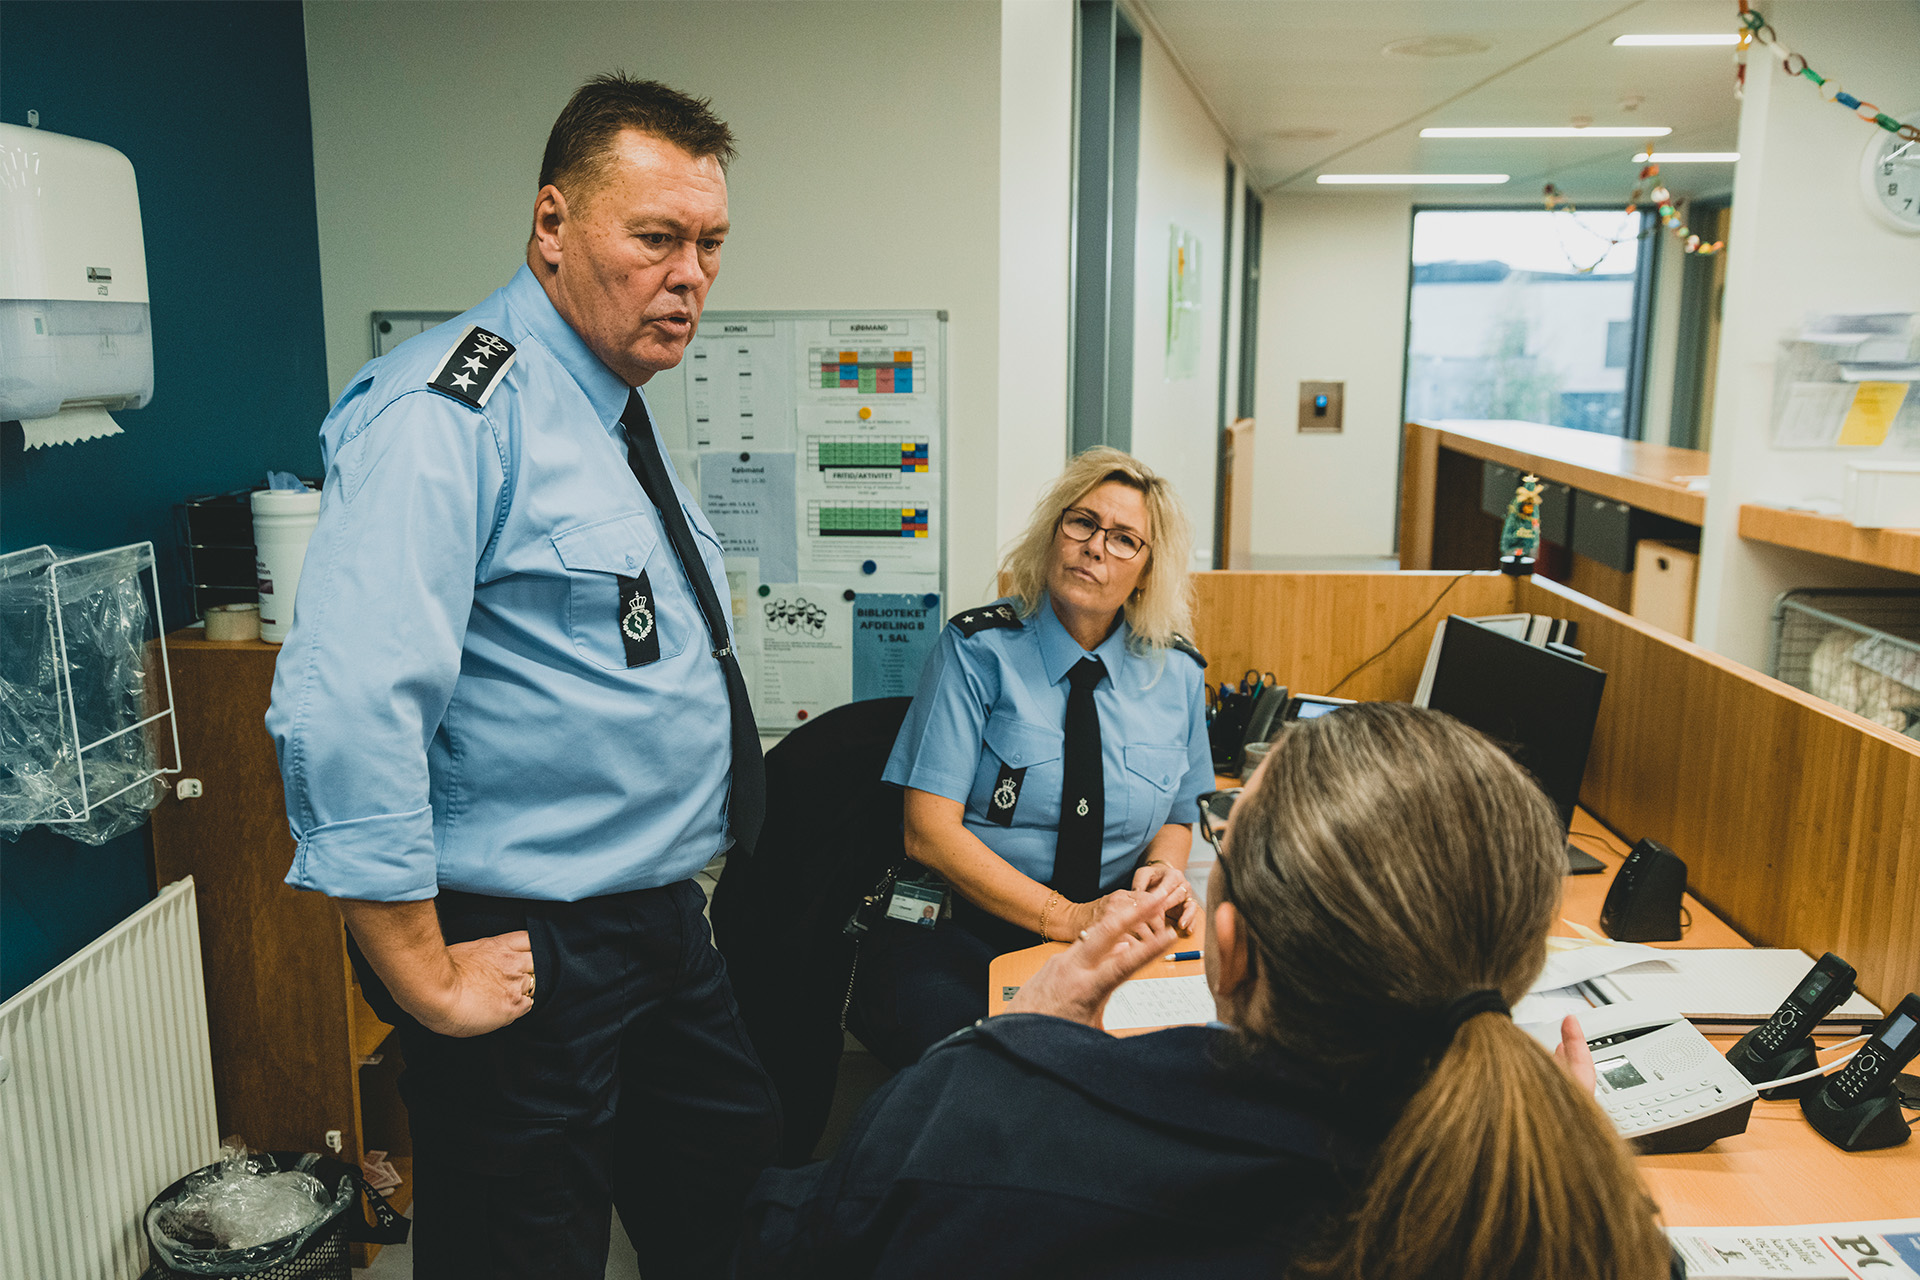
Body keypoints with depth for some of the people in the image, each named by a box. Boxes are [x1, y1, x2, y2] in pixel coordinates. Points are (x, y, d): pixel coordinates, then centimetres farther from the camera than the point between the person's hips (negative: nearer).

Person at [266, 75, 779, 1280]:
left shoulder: (613, 408, 11)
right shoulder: (454, 410, -20)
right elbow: (342, 710, -30)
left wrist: (670, 879, 19)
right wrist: (429, 984, -22)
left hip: (664, 921, 9)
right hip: (531, 952, -9)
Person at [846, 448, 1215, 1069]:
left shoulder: (1177, 673, 6)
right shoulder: (976, 649, -6)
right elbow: (930, 830, -12)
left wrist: (1164, 868, -5)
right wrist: (1065, 918, -19)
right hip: (960, 934, -4)